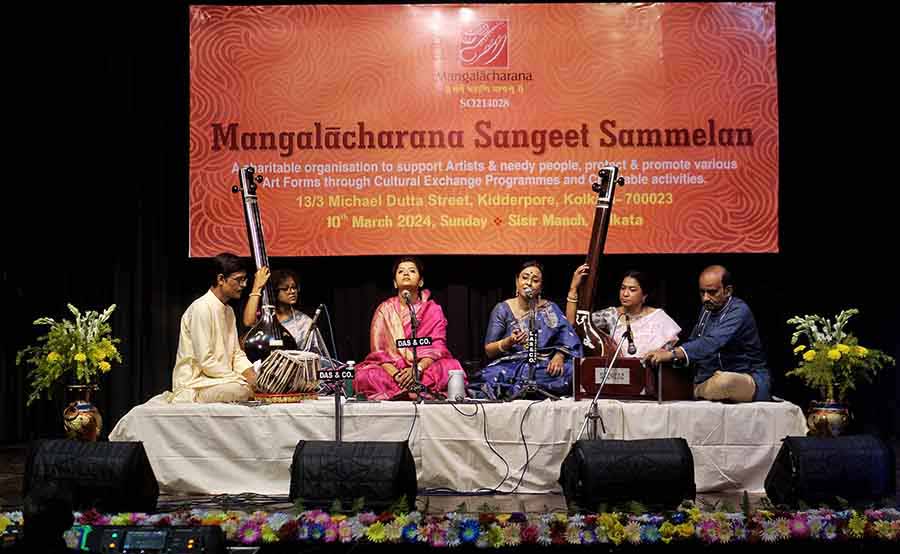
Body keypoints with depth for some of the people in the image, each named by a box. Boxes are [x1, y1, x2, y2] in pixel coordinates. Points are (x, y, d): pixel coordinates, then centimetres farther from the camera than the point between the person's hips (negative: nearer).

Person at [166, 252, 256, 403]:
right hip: (194, 383, -8)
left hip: (221, 377, 8)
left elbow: (237, 354, 13)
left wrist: (251, 374, -6)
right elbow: (205, 361, -20)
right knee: (245, 390, -31)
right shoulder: (201, 308, -15)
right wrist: (241, 379, -18)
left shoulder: (229, 311, 14)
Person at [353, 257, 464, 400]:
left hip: (425, 368, 0)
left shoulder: (433, 310, 9)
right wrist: (395, 374, -18)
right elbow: (378, 351, 0)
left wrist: (418, 369, -22)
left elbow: (437, 347, -3)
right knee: (365, 376, -30)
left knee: (451, 368, -30)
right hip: (391, 370, 0)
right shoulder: (384, 310, 9)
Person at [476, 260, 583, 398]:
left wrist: (559, 356, -17)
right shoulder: (502, 309, 6)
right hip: (510, 365, -2)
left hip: (544, 367, 2)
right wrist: (509, 342, -16)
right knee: (494, 375, -36)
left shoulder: (550, 309, 11)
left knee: (568, 374, -31)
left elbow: (568, 341, 4)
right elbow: (488, 351, 3)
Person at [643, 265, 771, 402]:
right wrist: (669, 350, -9)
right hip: (712, 378, 7)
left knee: (723, 382, -38)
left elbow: (712, 343, -32)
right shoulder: (707, 310, 10)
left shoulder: (739, 311, -17)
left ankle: (694, 392, -12)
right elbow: (693, 342, 13)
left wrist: (673, 354, -43)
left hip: (751, 381, -6)